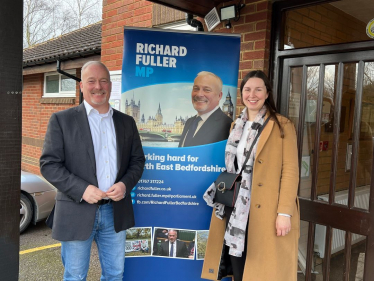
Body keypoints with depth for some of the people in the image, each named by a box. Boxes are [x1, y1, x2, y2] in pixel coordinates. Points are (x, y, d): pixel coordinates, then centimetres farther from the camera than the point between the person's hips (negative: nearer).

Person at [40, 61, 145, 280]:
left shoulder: (127, 122, 8)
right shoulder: (62, 120, -3)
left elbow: (138, 160, 10)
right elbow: (49, 164, -7)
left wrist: (125, 184, -9)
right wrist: (81, 189, -20)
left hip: (116, 211, 3)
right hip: (77, 212, -3)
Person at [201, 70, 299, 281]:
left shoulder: (282, 126, -6)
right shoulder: (237, 125, 13)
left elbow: (290, 170, -11)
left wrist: (285, 212, -17)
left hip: (266, 211, -5)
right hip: (237, 209, 5)